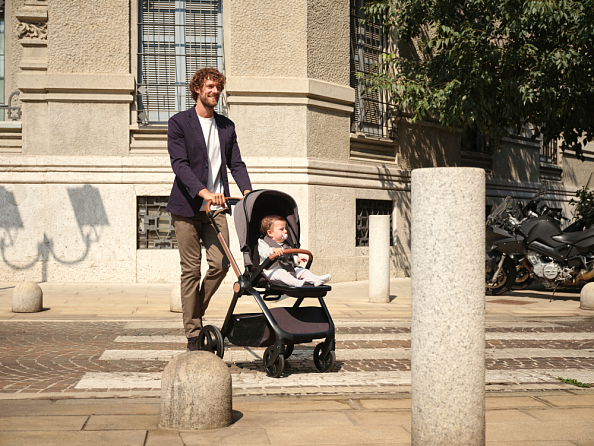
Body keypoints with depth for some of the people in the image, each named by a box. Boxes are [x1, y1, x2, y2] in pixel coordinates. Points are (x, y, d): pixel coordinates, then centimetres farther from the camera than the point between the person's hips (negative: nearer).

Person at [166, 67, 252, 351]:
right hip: (187, 206, -4)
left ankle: (196, 311, 19)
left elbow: (235, 163, 12)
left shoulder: (226, 126, 15)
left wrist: (247, 191, -8)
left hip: (216, 206, 4)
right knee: (191, 269, -1)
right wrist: (204, 192, -25)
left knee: (221, 264, -7)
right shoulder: (179, 123, 0)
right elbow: (179, 164, -12)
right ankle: (192, 333, 7)